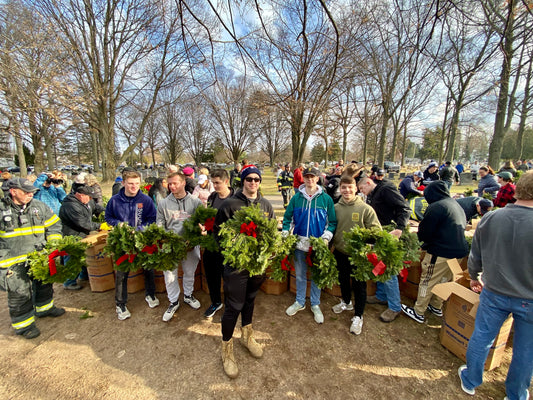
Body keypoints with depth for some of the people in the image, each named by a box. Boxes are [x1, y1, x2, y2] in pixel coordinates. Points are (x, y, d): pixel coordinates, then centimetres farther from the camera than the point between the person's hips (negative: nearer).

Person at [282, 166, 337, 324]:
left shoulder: (326, 199, -2)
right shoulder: (296, 197, 1)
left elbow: (332, 222, 2)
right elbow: (287, 217, 7)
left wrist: (326, 237, -10)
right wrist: (285, 235, -2)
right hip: (299, 243, 2)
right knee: (300, 275, 16)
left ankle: (315, 305, 34)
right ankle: (299, 302, 36)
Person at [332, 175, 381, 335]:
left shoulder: (366, 209, -12)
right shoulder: (335, 208, -2)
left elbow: (376, 231, -9)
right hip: (340, 252, 4)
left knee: (359, 284, 9)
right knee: (343, 279, 23)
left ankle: (358, 316, 29)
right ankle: (346, 302, 50)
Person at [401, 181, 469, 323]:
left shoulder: (436, 207, -17)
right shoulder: (457, 205, 11)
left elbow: (424, 233, -16)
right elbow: (463, 226, 23)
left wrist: (423, 241, 8)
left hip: (440, 253, -9)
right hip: (458, 251, 9)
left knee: (427, 282, 3)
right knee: (444, 280, 23)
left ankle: (418, 313, 15)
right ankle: (437, 307, 39)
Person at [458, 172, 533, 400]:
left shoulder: (490, 218, -13)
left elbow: (475, 256, -2)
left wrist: (475, 277, 17)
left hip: (493, 293, 2)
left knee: (481, 338, 18)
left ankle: (470, 381, 38)